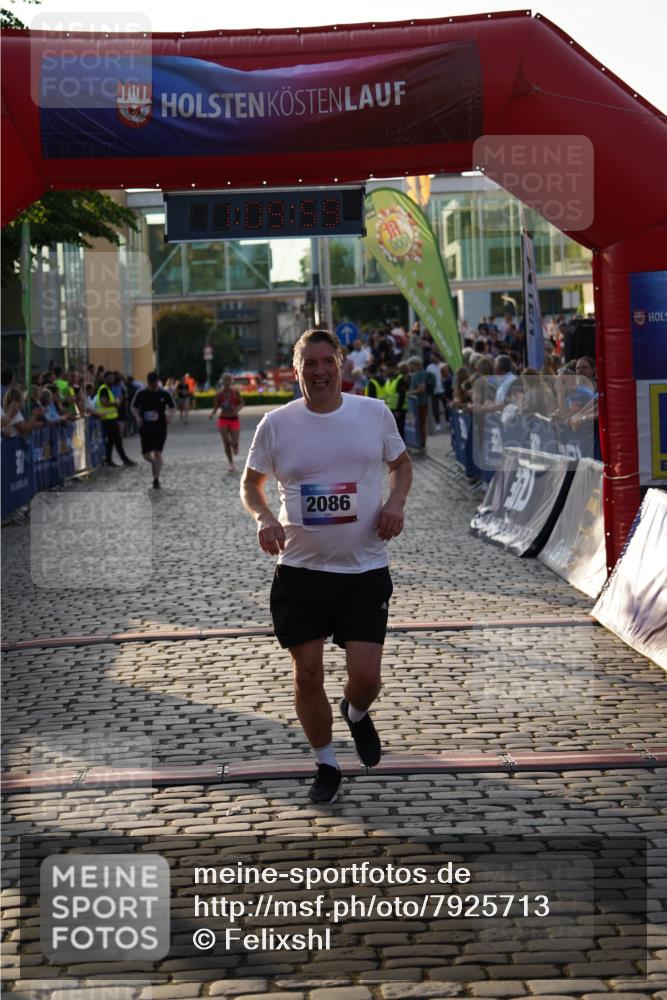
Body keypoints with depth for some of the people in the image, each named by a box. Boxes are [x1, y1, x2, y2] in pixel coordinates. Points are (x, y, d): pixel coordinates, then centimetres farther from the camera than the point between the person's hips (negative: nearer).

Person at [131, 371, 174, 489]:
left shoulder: (165, 394, -2)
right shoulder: (141, 394, -1)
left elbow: (171, 407, 9)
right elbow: (134, 407, 7)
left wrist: (168, 415, -12)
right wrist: (137, 417, -11)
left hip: (160, 427, -1)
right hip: (145, 427, 2)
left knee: (157, 453, -9)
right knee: (146, 454, 3)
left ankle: (156, 479, -4)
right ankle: (154, 463, 37)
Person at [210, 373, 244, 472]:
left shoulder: (235, 392, -4)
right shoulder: (219, 394, -2)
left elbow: (241, 404, 0)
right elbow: (216, 407, 2)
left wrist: (237, 409, -21)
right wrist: (212, 414, -17)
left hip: (234, 419, -1)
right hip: (223, 420, 1)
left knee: (234, 443, -4)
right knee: (226, 443, -5)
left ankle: (235, 449, 35)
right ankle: (231, 463, 6)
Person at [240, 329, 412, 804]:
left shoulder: (374, 413, 0)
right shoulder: (277, 424, -2)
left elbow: (401, 463, 16)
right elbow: (251, 483, 9)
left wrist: (396, 502, -4)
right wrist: (264, 517, -12)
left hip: (365, 569, 0)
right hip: (300, 569, 0)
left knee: (366, 676, -5)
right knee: (307, 676, 2)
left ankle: (356, 714, 33)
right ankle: (327, 765, 25)